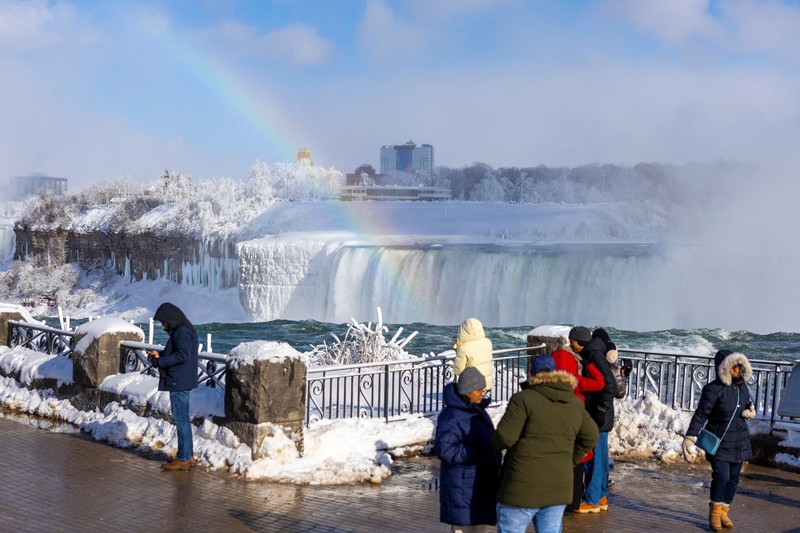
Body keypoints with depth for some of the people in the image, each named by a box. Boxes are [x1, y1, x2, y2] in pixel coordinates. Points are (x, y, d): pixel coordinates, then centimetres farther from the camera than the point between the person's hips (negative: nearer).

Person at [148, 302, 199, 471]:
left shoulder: (182, 332, -17)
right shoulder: (179, 330, 17)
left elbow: (183, 355, -25)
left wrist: (160, 362, -19)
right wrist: (160, 354, 8)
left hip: (179, 382, -11)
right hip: (180, 381, 11)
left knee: (180, 419, -6)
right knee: (182, 419, 16)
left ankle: (183, 459, -1)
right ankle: (188, 456, 23)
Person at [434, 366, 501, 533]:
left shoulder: (476, 410, 11)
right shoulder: (452, 416, -19)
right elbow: (444, 449, -28)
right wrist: (475, 453, -25)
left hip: (480, 485, 10)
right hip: (463, 487, -10)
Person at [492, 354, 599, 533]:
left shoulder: (524, 399, -12)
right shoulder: (575, 403, 9)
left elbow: (504, 437, -17)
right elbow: (590, 438, 17)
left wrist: (496, 440, 4)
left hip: (523, 488, -6)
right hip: (559, 487, 6)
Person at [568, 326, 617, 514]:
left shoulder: (595, 356, -16)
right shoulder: (588, 356, 13)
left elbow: (610, 385, -22)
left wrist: (601, 411, -20)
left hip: (598, 417, -10)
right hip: (592, 415, 10)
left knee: (594, 457, -4)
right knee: (599, 457, 14)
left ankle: (592, 500, 3)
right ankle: (601, 497, 23)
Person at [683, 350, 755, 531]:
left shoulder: (742, 385, 4)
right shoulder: (713, 389, -16)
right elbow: (700, 415, -16)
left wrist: (750, 411, -1)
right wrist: (690, 438, -22)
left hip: (739, 441, 6)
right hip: (719, 441, -6)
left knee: (733, 477, 9)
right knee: (721, 476, -13)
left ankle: (724, 511, 24)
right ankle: (715, 511, 6)